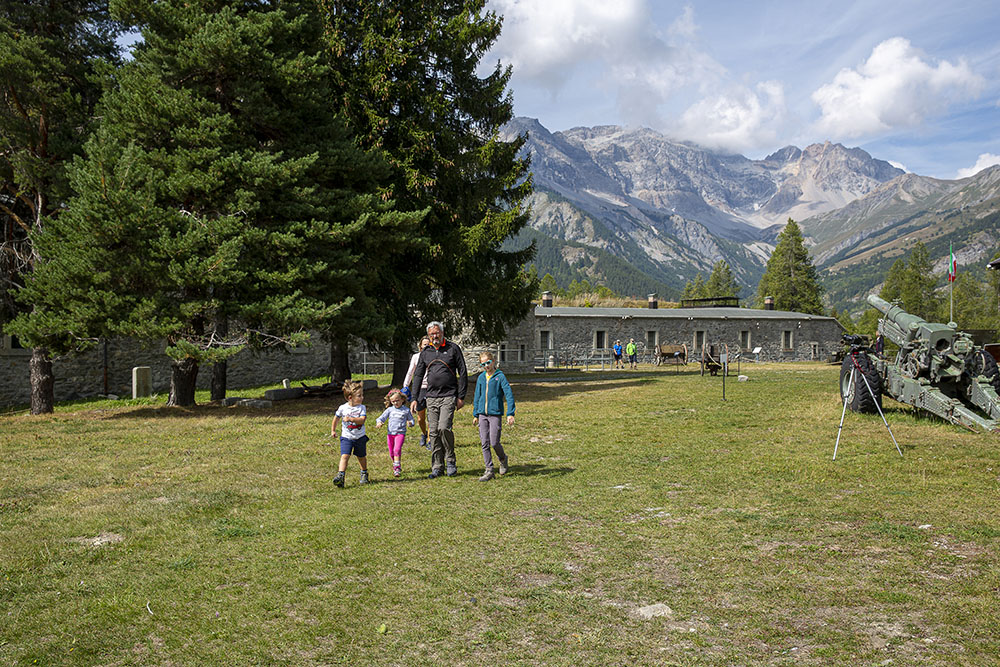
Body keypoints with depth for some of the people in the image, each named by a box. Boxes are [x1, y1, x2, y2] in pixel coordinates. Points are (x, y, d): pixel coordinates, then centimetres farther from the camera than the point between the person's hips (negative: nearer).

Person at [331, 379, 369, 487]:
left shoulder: (362, 408, -7)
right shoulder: (343, 408, -6)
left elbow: (362, 420, -21)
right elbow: (336, 418, 11)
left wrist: (351, 419, -33)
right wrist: (333, 430, 17)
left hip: (360, 437, 1)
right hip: (346, 437, -1)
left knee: (361, 457, 16)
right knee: (344, 456, -17)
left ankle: (364, 474, 37)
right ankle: (340, 476, -24)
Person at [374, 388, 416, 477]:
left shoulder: (406, 410, 4)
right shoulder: (390, 410, 8)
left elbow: (411, 419, 13)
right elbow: (382, 417, 7)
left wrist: (410, 423, -11)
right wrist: (379, 422, -15)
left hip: (400, 433, -3)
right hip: (390, 433, 3)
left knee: (397, 450, -21)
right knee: (391, 453, 8)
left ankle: (397, 468, -18)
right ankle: (397, 464, 30)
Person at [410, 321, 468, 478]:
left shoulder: (453, 348, 0)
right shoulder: (425, 352, 10)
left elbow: (463, 373, 1)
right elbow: (418, 375, 13)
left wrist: (461, 397, -4)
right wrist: (415, 398, 6)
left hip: (449, 396, -4)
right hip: (431, 397, 4)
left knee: (444, 428, -18)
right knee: (433, 432, 3)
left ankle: (450, 461, 2)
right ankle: (437, 467, 12)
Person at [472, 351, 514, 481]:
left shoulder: (500, 376, -5)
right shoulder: (481, 377, 10)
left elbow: (509, 395, -8)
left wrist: (510, 414, -14)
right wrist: (475, 414, 18)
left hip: (495, 414, -5)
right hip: (482, 414, 5)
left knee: (494, 442, -6)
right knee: (484, 443, 3)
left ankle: (502, 458, 25)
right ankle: (489, 470, 9)